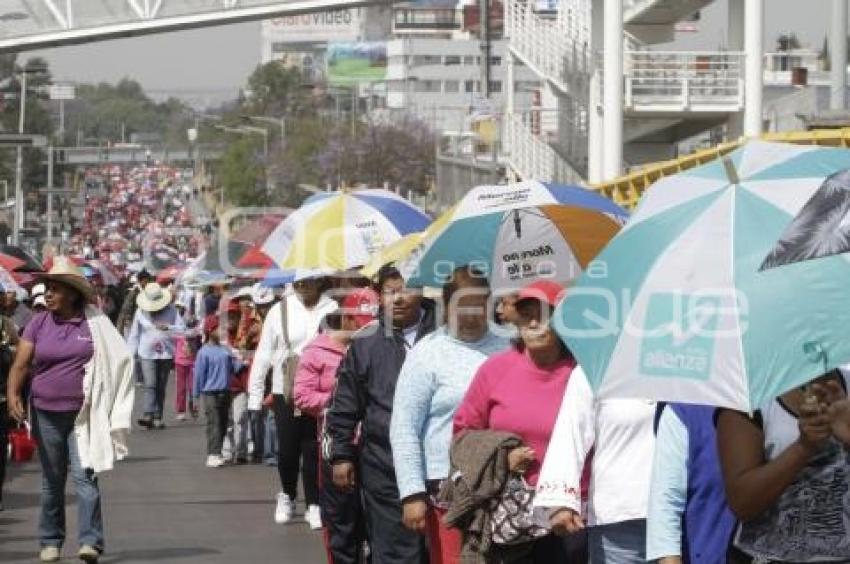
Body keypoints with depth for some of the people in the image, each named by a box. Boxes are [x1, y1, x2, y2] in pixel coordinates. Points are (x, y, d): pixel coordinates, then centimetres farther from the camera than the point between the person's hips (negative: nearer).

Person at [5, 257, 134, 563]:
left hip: (84, 414, -2)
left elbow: (120, 361, 4)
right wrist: (13, 395, -20)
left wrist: (113, 409, -1)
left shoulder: (95, 323, -1)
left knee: (84, 475, -11)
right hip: (46, 413, 2)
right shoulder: (39, 324, 3)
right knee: (51, 480, 10)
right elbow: (20, 364, -2)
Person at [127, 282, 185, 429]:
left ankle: (158, 417, 9)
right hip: (147, 354, -1)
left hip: (166, 354, 1)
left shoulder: (171, 310, 2)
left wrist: (168, 327, -19)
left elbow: (182, 328, -1)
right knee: (150, 385, -14)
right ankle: (148, 415, -23)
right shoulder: (141, 312, 3)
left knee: (161, 387, 4)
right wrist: (130, 354, 4)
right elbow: (134, 334, 8)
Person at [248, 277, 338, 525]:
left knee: (313, 450, 3)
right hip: (285, 391, 1)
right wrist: (255, 395, 1)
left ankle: (313, 504, 15)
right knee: (287, 449, 6)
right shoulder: (280, 310, 1)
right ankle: (287, 496, 30)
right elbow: (263, 354, 3)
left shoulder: (332, 310, -3)